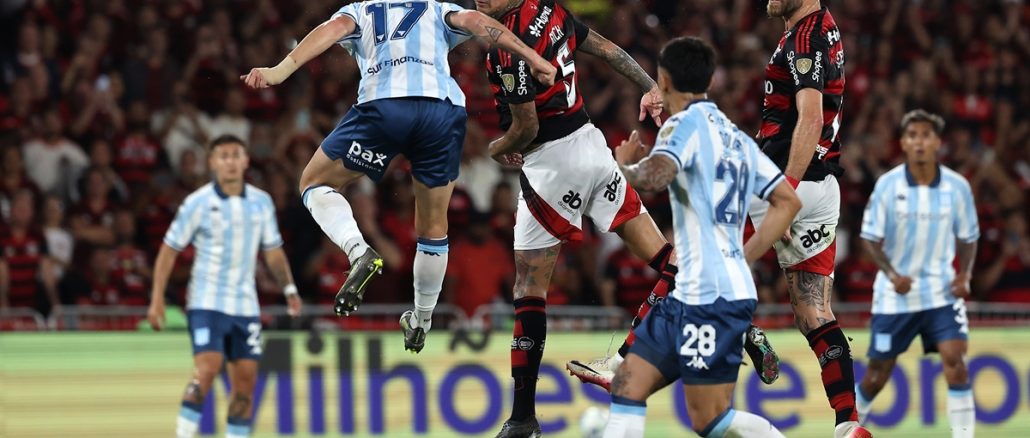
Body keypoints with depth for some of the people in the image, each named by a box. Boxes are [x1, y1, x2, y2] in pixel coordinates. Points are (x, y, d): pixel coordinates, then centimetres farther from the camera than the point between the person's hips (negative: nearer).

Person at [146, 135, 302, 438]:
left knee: (246, 380, 2)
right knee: (207, 369, -20)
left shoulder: (261, 202, 7)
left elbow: (272, 250, 17)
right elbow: (169, 249, -1)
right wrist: (157, 299, -6)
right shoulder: (198, 203, -5)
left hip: (245, 306, 4)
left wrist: (289, 288, 7)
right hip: (207, 302, -4)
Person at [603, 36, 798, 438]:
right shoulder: (736, 137, 17)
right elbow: (788, 201, 19)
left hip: (713, 299, -9)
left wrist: (621, 164, -4)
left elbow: (653, 177, -26)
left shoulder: (688, 123, -8)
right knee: (627, 387, 6)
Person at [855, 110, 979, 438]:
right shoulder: (888, 185, -9)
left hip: (941, 291, 1)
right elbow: (870, 238, -5)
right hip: (895, 295, -1)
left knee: (955, 359, -17)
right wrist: (892, 274, -20)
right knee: (879, 370, 6)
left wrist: (964, 275, -9)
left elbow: (968, 238, 8)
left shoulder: (957, 186, -5)